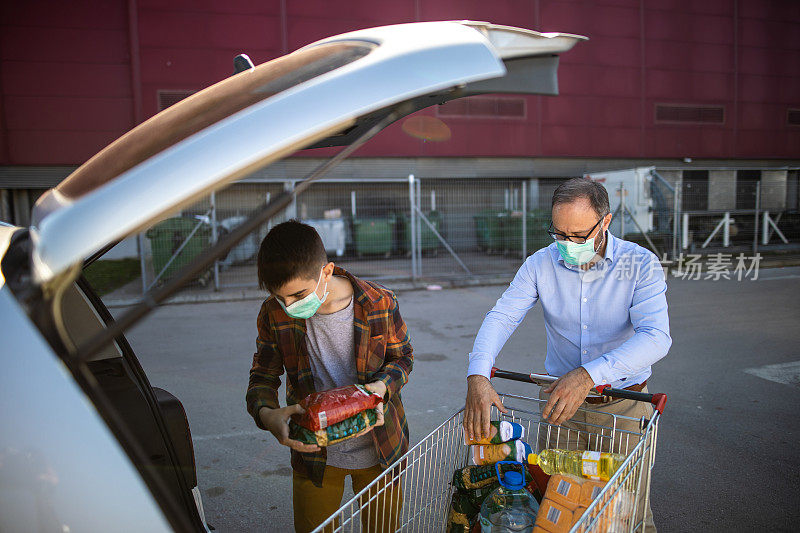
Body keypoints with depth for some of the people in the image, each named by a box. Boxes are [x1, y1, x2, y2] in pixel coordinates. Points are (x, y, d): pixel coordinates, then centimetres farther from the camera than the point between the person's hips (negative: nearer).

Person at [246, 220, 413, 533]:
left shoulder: (379, 303, -19)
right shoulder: (274, 314, -14)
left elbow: (402, 357, -3)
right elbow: (263, 376, -3)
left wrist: (381, 385, -24)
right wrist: (266, 413, -25)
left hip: (379, 449, 0)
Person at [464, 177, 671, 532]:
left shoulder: (641, 265, -14)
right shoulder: (540, 264, -7)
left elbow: (656, 337, -25)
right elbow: (501, 317, -14)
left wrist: (589, 375, -39)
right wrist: (477, 376, -32)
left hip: (622, 407, -1)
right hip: (559, 398, 2)